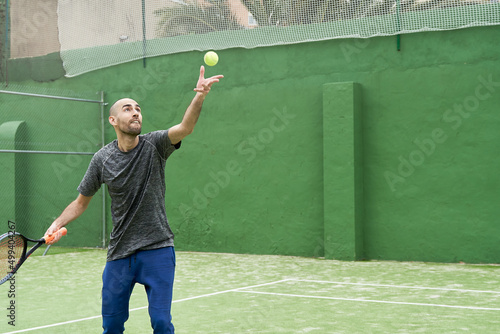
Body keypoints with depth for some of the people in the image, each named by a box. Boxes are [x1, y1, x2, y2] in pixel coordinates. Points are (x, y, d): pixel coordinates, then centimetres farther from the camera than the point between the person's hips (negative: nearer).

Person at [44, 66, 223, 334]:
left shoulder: (155, 145, -6)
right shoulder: (102, 159, 0)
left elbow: (184, 128, -26)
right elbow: (81, 202, 11)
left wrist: (199, 96, -43)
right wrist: (58, 223, -6)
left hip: (157, 249, -2)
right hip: (119, 252, 2)